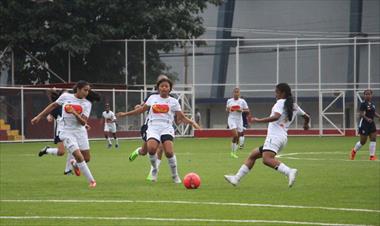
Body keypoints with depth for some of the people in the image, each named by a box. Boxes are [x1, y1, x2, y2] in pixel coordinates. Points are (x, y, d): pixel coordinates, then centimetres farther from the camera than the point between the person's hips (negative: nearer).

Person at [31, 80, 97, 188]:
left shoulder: (87, 104, -3)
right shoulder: (65, 96, -5)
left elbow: (83, 122, -12)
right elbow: (53, 105, 9)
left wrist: (75, 113, -29)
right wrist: (39, 116, 9)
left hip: (80, 132, 3)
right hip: (67, 132, -3)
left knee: (86, 158, 6)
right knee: (79, 156, -17)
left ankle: (74, 164, 42)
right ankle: (91, 180, -5)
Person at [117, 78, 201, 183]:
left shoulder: (173, 101, 12)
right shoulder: (152, 98, 16)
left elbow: (182, 117, 11)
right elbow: (142, 109, 26)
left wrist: (192, 123, -6)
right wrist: (125, 114, 26)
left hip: (166, 128, -1)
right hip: (153, 127, 1)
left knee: (169, 152, -24)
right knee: (151, 148, -28)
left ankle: (175, 175, -3)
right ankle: (154, 170, 0)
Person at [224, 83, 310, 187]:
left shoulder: (281, 102, -4)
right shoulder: (294, 106, 20)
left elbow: (276, 116, -21)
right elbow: (306, 117, 32)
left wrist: (258, 120, -19)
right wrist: (306, 125, 55)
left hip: (275, 135, -10)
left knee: (267, 159, -31)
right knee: (253, 155, 15)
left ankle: (289, 171, -43)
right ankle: (236, 178, 16)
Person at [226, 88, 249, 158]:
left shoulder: (242, 101, 0)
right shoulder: (229, 101, 4)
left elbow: (247, 110, 3)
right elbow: (227, 109, 17)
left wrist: (241, 110, -16)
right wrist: (228, 109, -7)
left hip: (239, 120, 1)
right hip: (232, 119, -1)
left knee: (237, 138, 3)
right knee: (235, 135, -19)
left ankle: (234, 153, 15)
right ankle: (232, 151, -5)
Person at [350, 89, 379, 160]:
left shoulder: (372, 104, 7)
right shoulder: (363, 104, -14)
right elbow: (361, 114, -18)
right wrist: (367, 119, -33)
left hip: (371, 123, 7)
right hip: (364, 124, -6)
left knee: (373, 139, -3)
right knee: (363, 141, 1)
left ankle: (372, 156, 1)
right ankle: (354, 151, 28)